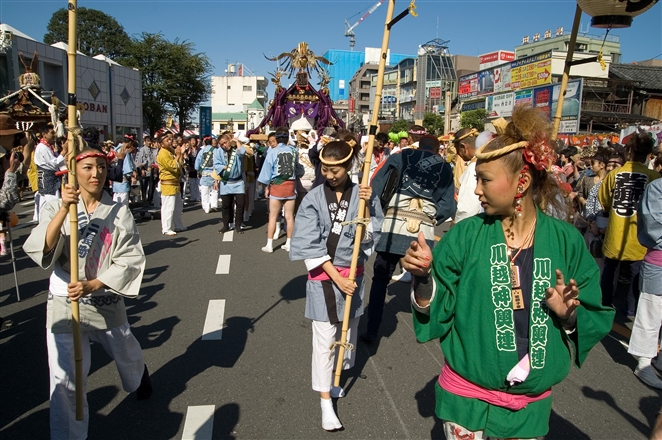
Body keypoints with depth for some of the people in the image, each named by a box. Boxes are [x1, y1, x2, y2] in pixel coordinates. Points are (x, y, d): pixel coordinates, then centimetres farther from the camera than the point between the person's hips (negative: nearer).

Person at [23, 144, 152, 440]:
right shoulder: (56, 208, -6)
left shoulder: (119, 212, -7)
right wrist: (64, 210, -32)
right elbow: (40, 249, -22)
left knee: (125, 352, 24)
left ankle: (139, 376, 59)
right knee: (64, 378, -4)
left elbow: (131, 260, -12)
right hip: (65, 303, -1)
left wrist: (92, 285, -22)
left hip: (107, 301, 1)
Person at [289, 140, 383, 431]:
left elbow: (370, 237, -6)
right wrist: (337, 278, -15)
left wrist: (366, 207, -20)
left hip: (353, 273, 2)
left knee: (348, 329, 17)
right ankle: (326, 401, 15)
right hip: (323, 276, -2)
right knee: (324, 338, 2)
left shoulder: (363, 194, -5)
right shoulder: (313, 198, -9)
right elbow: (310, 245, -11)